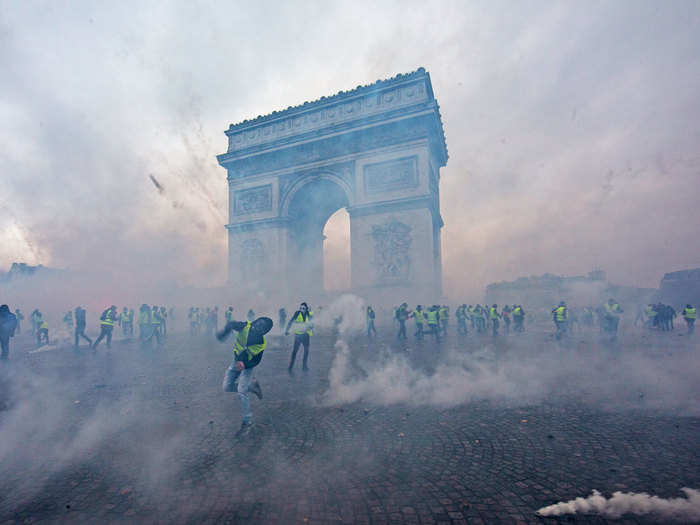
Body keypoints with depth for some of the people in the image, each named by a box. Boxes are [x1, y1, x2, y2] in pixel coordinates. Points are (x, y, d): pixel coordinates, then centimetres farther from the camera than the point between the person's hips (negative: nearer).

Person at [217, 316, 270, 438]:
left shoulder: (262, 343, -22)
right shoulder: (245, 327, -20)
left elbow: (256, 361, -14)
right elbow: (231, 324, -29)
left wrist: (244, 364, -31)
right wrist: (224, 332, -49)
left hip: (247, 366, -5)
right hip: (236, 362, 5)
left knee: (242, 392, -17)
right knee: (227, 388, 5)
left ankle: (247, 422, -3)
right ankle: (252, 385, 26)